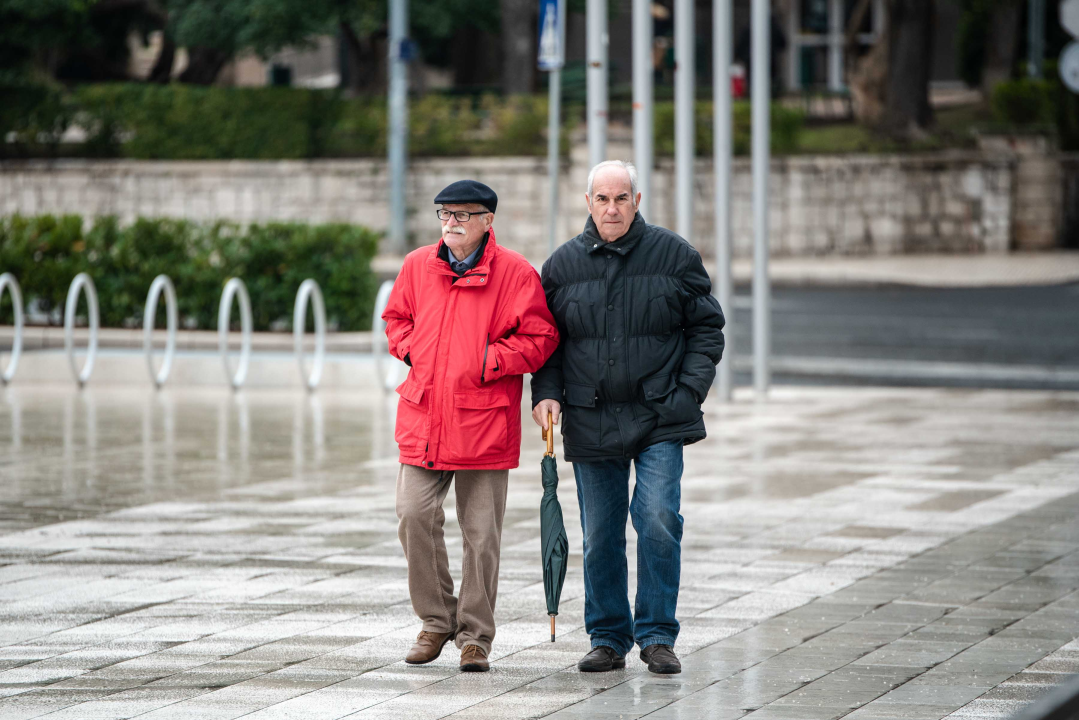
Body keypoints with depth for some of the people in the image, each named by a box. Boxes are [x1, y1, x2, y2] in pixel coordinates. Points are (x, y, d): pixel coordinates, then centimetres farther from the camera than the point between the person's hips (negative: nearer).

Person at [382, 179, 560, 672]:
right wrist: (412, 350, 5)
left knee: (481, 532, 1)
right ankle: (436, 622, 13)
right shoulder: (417, 266, 8)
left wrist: (490, 361, -12)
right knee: (415, 517, -5)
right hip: (423, 417, 3)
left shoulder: (514, 273, -5)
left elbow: (540, 336, -4)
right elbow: (396, 317, 23)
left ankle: (475, 635, 12)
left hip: (484, 422, -3)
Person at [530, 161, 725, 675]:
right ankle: (608, 639, 17)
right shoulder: (563, 265, 5)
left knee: (658, 520, -14)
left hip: (659, 419, -2)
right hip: (591, 422, 2)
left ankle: (657, 635, -2)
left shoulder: (674, 255, 1)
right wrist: (546, 393, -3)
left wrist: (690, 390, -5)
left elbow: (706, 327, 6)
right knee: (600, 536, 6)